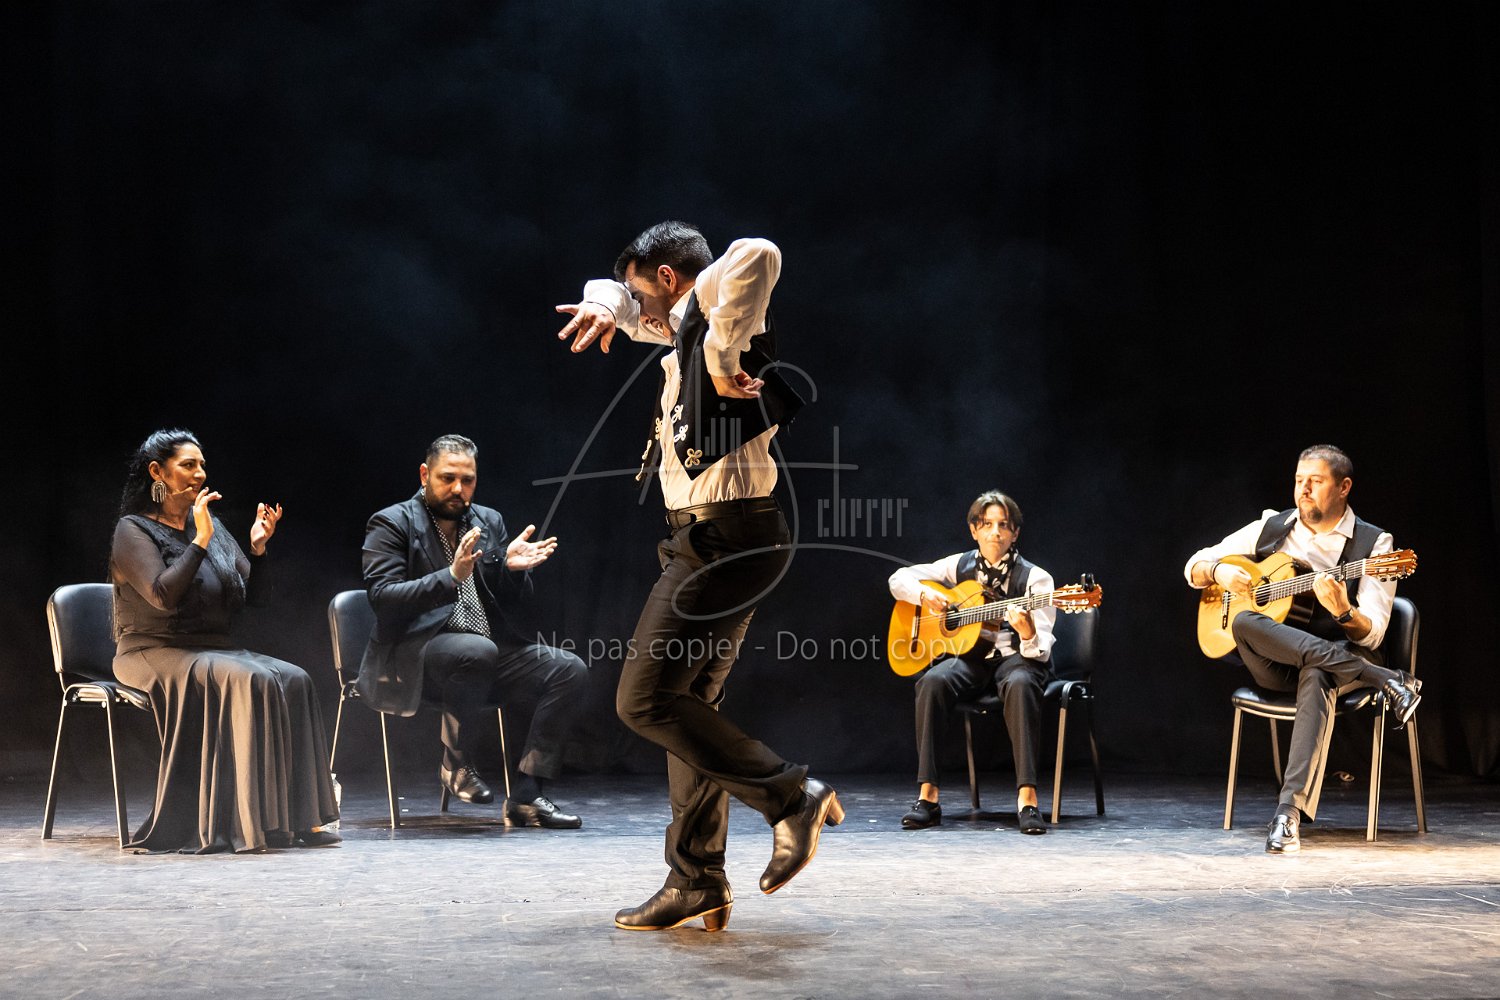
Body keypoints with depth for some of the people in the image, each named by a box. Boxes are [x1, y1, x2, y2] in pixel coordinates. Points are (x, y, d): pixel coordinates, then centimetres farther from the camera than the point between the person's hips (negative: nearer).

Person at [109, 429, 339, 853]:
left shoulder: (211, 525, 16)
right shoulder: (133, 530, -4)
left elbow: (255, 595, 13)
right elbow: (163, 596, -21)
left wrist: (258, 549, -3)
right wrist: (200, 542, -21)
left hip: (214, 649, 7)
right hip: (157, 654, -6)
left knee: (294, 681, -20)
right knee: (247, 681, -32)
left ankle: (297, 817, -24)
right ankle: (246, 820, -31)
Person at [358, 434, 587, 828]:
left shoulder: (490, 522, 16)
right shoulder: (392, 524, -1)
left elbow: (515, 604, 15)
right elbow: (382, 598, -15)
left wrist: (514, 568, -8)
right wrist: (450, 576, -26)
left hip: (490, 651, 6)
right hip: (414, 656, -6)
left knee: (570, 670, -15)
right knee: (475, 650, -38)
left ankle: (526, 796, -15)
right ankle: (456, 762, -13)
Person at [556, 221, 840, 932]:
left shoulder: (706, 306, -7)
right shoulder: (685, 327, 21)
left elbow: (756, 254, -30)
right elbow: (622, 300, 37)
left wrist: (721, 358, -25)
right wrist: (605, 307, 13)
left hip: (723, 534, -10)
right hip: (719, 538, 10)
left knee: (645, 699, -12)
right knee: (689, 706, 11)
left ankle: (791, 796, -9)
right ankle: (697, 882, 14)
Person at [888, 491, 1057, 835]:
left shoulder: (1035, 578, -4)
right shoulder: (960, 566, 7)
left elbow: (1041, 651, -11)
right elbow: (899, 578, 13)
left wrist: (1028, 634, -36)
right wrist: (925, 594, -8)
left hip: (1015, 656, -2)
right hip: (970, 655, 3)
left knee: (1021, 684, -40)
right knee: (933, 682, -32)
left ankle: (1027, 799, -42)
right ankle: (928, 797, -30)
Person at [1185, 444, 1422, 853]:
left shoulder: (1373, 544, 0)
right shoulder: (1271, 528, 10)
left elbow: (1371, 634, -9)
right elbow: (1195, 566, 14)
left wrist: (1343, 611, -31)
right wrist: (1219, 572, -10)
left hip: (1340, 655, -3)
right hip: (1275, 664, 3)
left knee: (1317, 676, -41)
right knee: (1244, 623, -33)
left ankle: (1290, 810, -52)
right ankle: (1387, 681, -32)